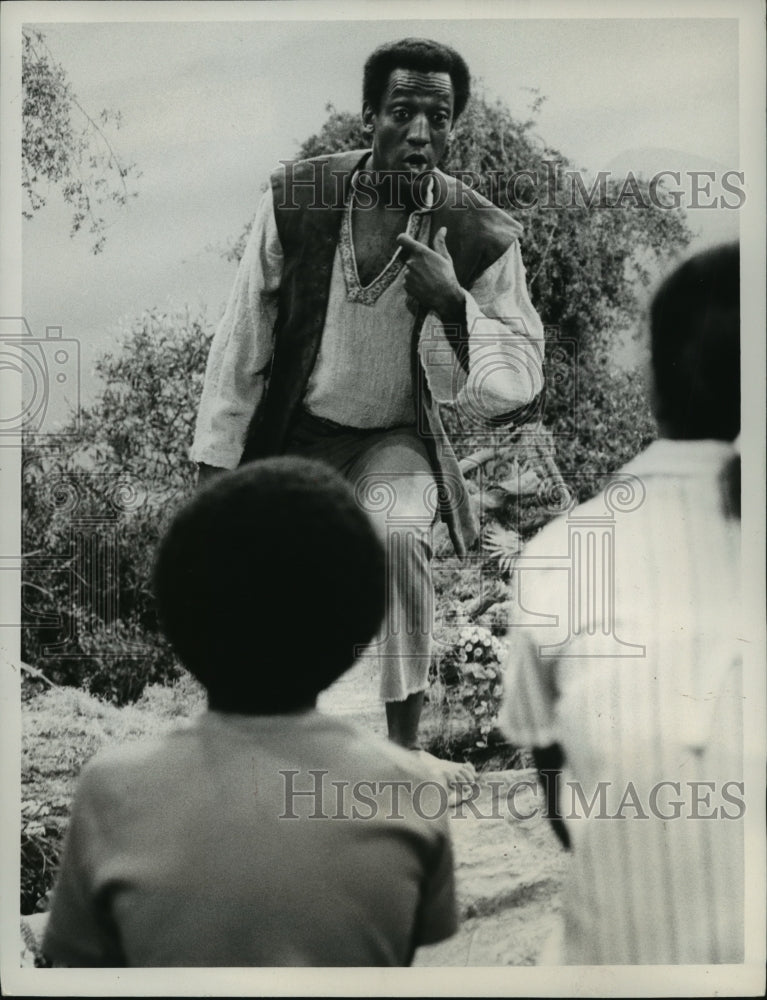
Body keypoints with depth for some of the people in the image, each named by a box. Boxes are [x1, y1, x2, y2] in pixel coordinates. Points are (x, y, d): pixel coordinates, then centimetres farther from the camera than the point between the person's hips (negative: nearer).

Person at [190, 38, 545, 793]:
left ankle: (404, 744, -19)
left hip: (396, 439, -1)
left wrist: (453, 304, -28)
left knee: (398, 534, -31)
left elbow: (519, 385, -12)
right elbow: (242, 341, -5)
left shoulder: (481, 237, -15)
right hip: (294, 432, 1)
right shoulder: (295, 199, -14)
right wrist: (216, 464, -2)